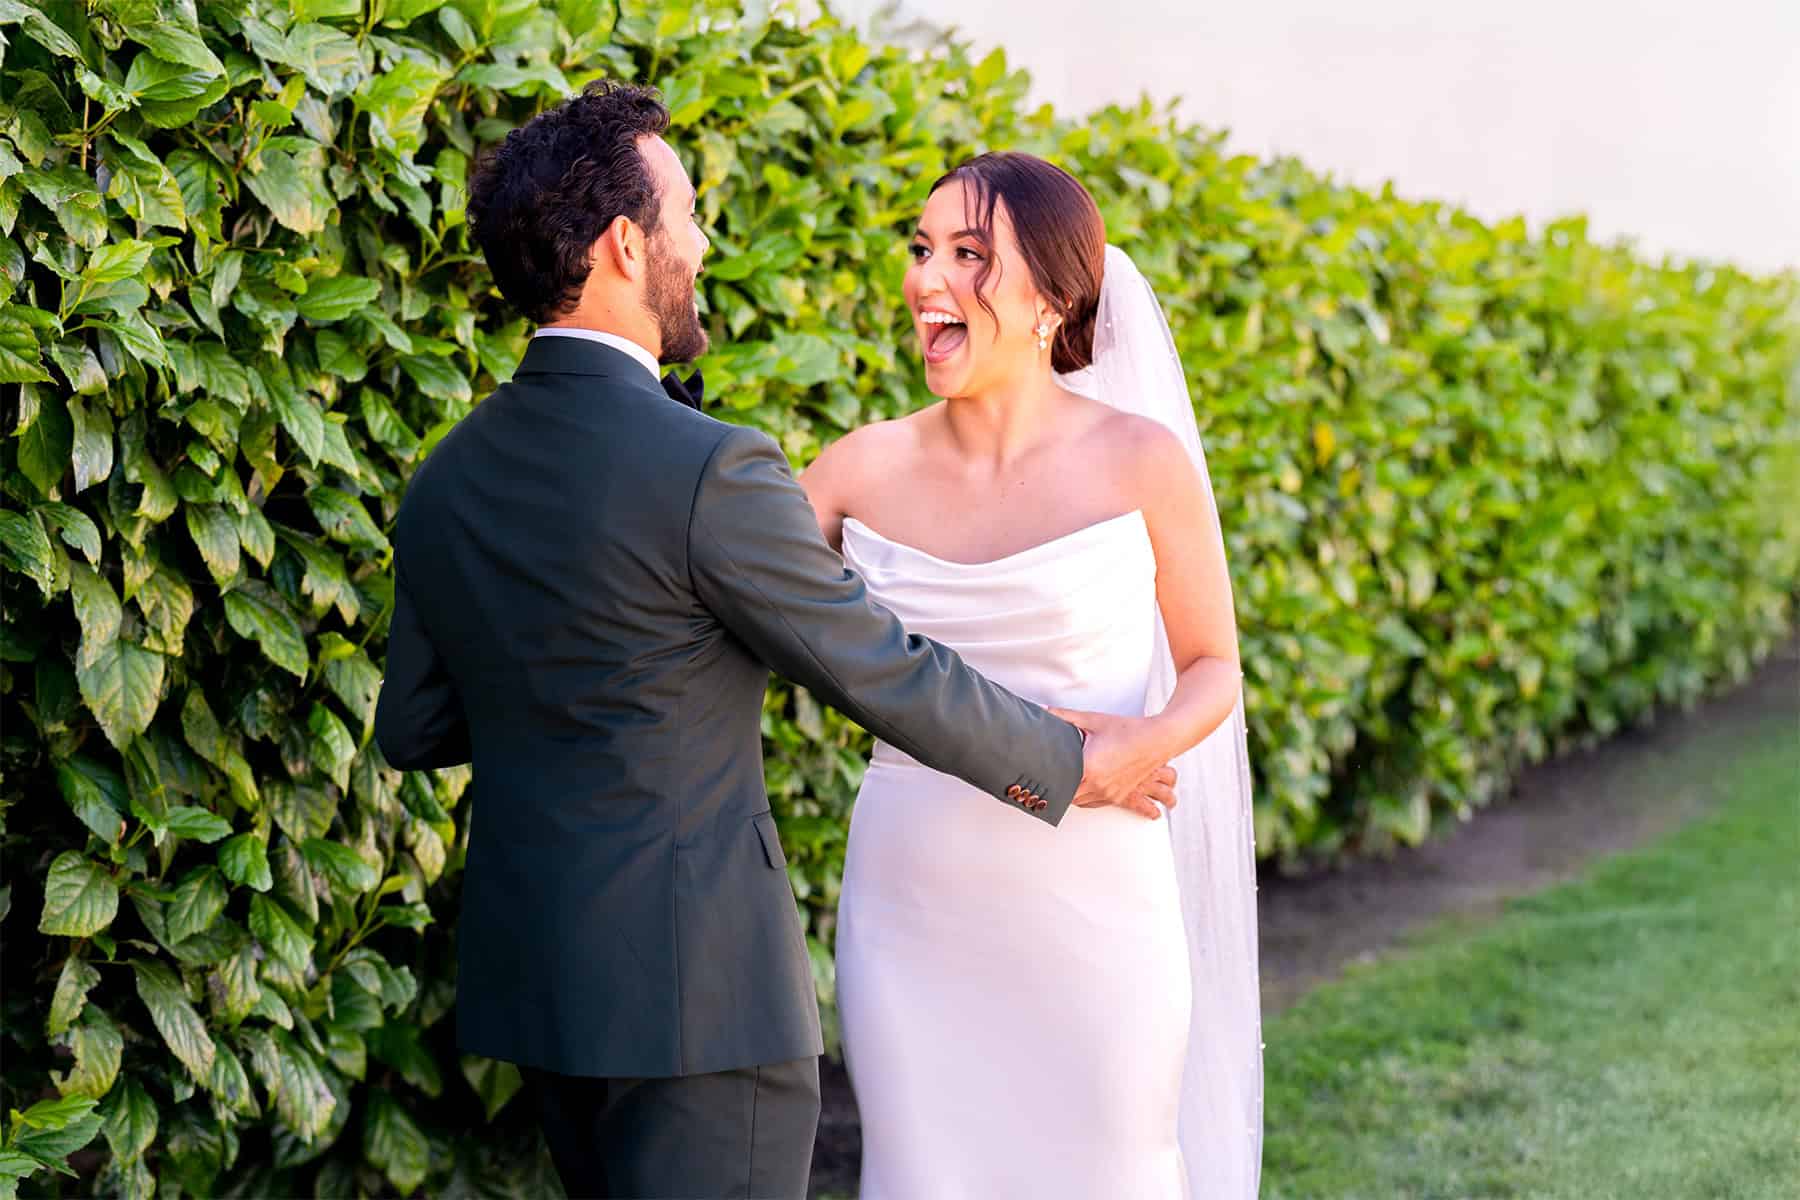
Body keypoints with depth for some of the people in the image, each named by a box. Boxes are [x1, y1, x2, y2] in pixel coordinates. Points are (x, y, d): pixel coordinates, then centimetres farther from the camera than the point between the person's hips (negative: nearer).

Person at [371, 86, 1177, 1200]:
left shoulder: (442, 486, 3)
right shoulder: (709, 469, -19)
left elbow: (415, 729, 12)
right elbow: (889, 676, -11)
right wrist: (1070, 764, 4)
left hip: (532, 976, 8)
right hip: (697, 986, -8)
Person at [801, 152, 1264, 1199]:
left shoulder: (1139, 460, -6)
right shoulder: (870, 466, 1)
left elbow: (1213, 668, 1)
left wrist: (1144, 742, -19)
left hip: (1088, 905, -2)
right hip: (910, 906, 2)